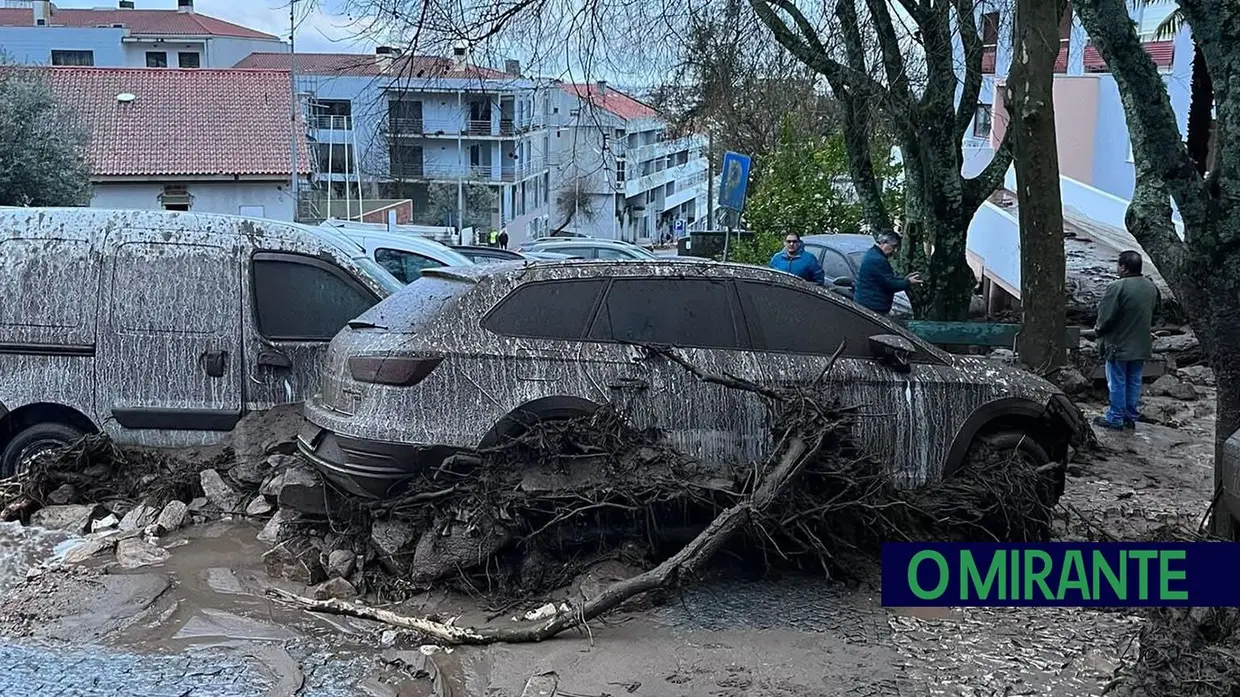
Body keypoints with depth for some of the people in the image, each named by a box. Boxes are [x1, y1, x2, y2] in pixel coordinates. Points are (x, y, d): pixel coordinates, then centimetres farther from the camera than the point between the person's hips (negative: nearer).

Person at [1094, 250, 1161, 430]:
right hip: (1142, 345, 7)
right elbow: (1153, 315, 13)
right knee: (1134, 382, 15)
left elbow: (1106, 316, -20)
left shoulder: (1117, 287, -22)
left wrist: (1098, 330, 0)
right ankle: (1131, 417, 22)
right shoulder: (1151, 287, 3)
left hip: (1119, 345, -7)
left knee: (1117, 382, 4)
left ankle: (1115, 418, 11)